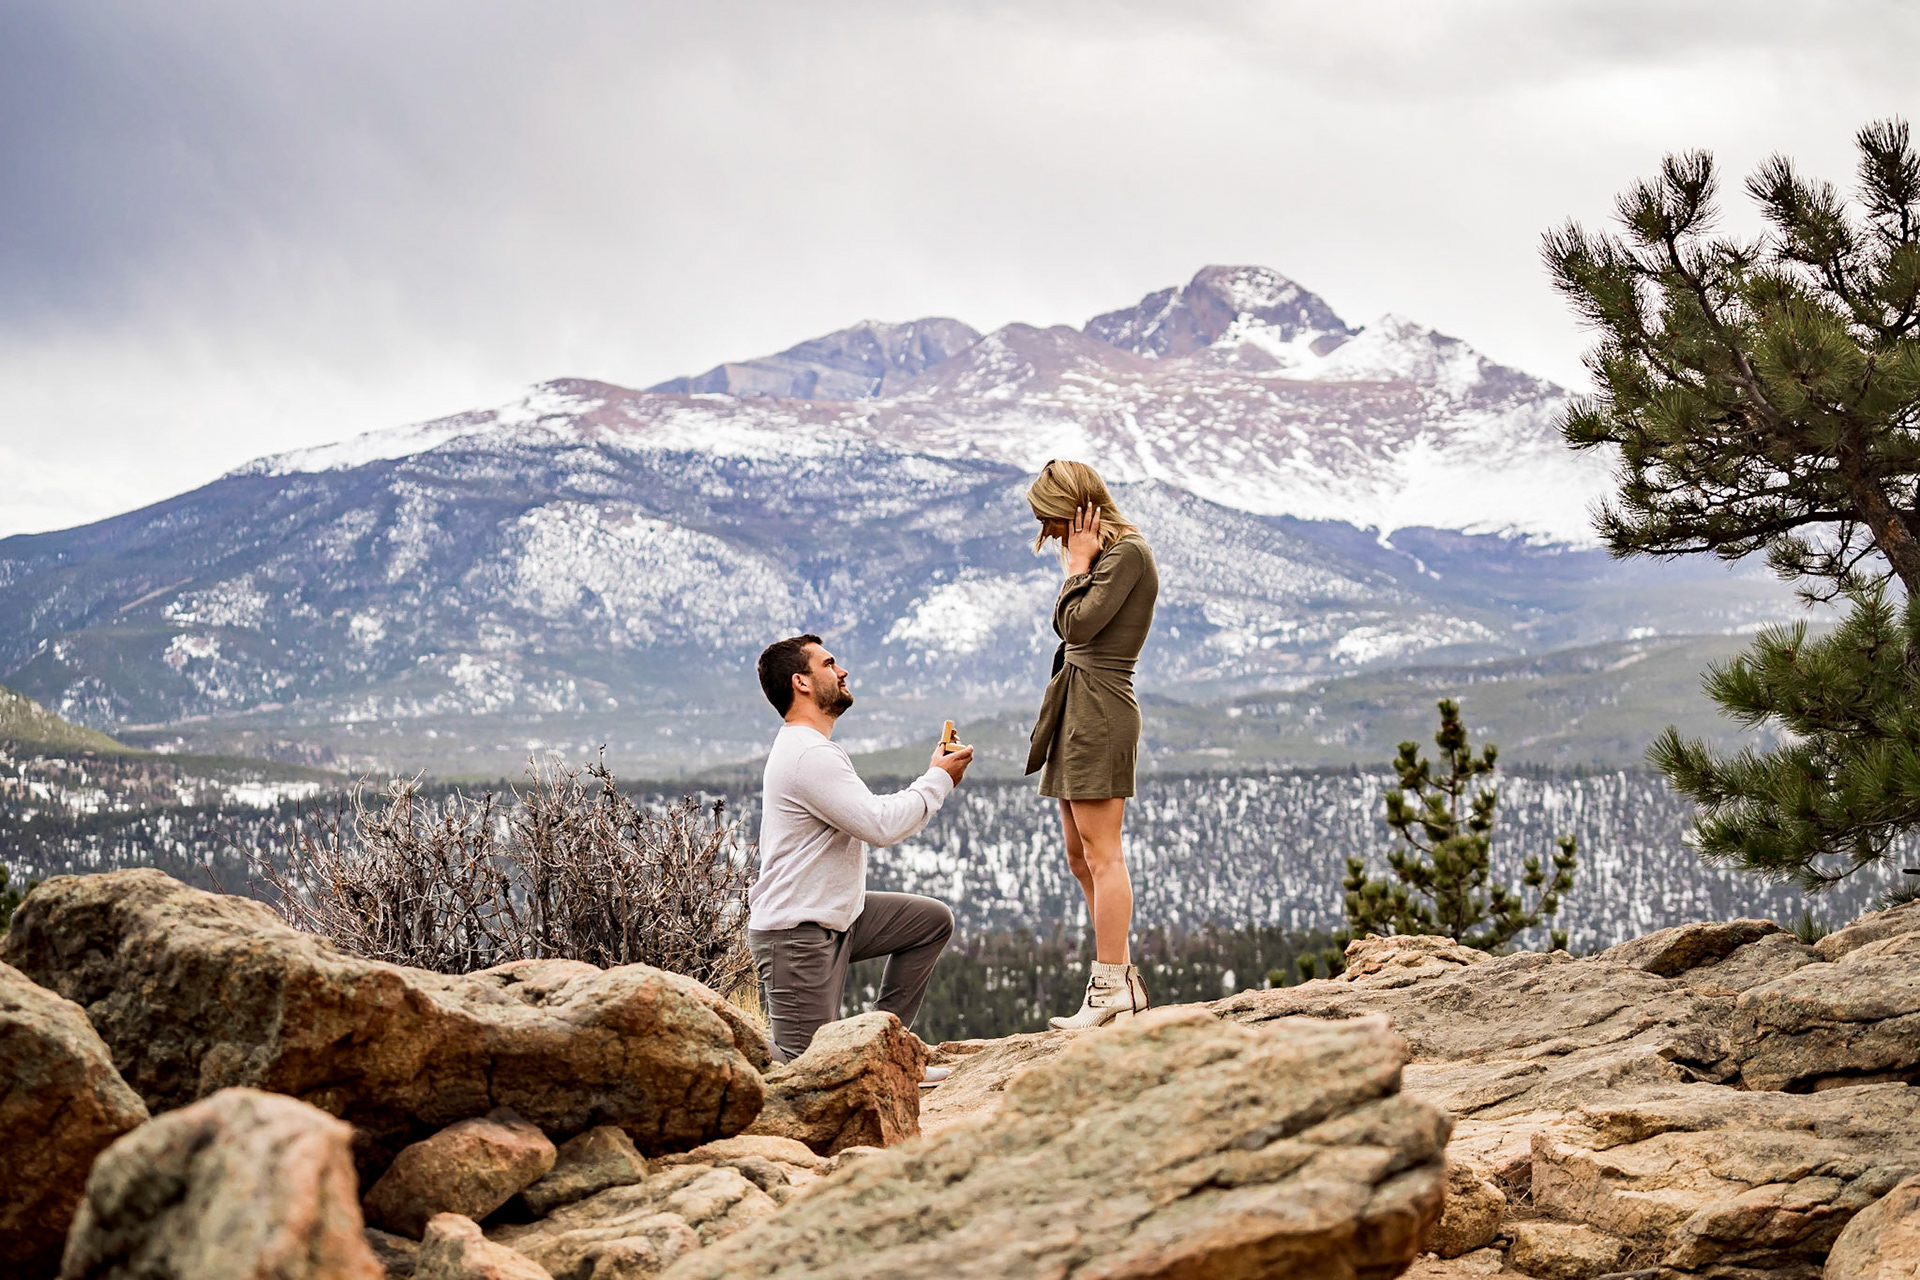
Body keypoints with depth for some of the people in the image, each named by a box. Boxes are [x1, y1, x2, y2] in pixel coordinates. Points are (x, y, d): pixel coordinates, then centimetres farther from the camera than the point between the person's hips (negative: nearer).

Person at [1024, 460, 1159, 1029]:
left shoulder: (1129, 551, -10)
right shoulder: (1104, 553, 19)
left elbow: (1079, 624, -17)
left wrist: (1077, 564, -9)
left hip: (1100, 705, -11)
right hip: (1076, 705, 11)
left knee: (1101, 854, -10)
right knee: (1081, 858, 11)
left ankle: (1111, 990, -8)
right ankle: (1124, 980, 16)